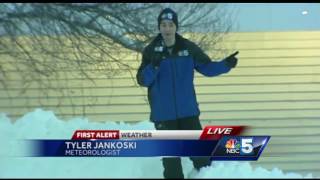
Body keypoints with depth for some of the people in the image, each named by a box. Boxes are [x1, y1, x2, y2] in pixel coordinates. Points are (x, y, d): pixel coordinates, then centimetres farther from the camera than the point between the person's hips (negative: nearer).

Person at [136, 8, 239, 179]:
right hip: (163, 114, -1)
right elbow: (142, 80, -10)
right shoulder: (150, 51, -4)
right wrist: (154, 65, -28)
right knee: (170, 155, 8)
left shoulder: (189, 47, -1)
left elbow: (207, 67, 5)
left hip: (188, 111, 1)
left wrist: (225, 65, -12)